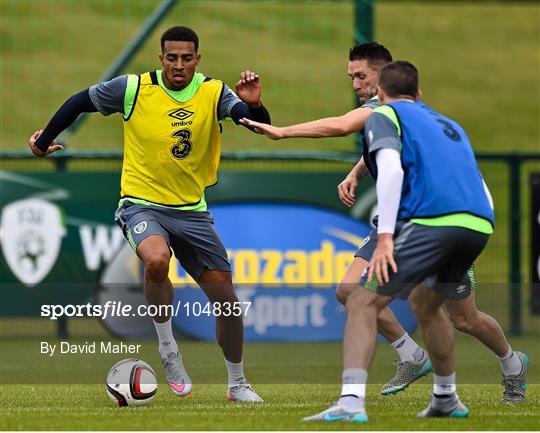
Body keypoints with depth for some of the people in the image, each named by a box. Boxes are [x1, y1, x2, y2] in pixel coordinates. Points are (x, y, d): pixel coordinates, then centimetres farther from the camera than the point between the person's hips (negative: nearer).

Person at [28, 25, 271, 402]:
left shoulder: (214, 93, -6)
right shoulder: (134, 89, -10)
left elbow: (260, 124, -18)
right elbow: (80, 102, 5)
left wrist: (253, 106, -40)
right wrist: (45, 139, 13)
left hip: (192, 210, 3)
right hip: (142, 204, -3)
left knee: (226, 298, 2)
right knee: (157, 259, -36)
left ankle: (238, 384, 25)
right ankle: (168, 348, -12)